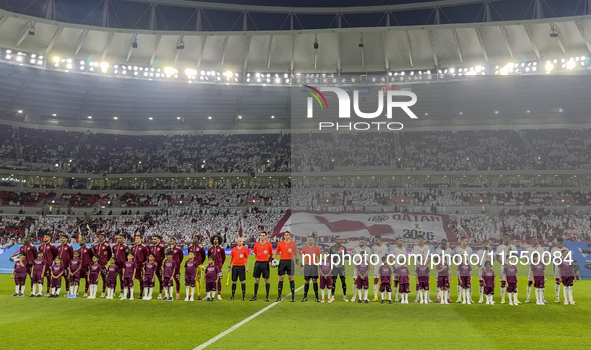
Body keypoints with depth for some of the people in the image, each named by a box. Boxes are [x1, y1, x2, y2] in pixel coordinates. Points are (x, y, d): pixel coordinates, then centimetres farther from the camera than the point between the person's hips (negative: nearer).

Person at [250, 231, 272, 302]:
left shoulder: (269, 244, 0)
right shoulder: (256, 244, 6)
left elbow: (271, 254, 7)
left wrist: (269, 261, -6)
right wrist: (259, 258, 5)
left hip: (266, 263, -2)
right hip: (258, 263, 2)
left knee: (266, 280, 0)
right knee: (256, 280, 4)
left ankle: (267, 296, 8)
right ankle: (255, 296, 11)